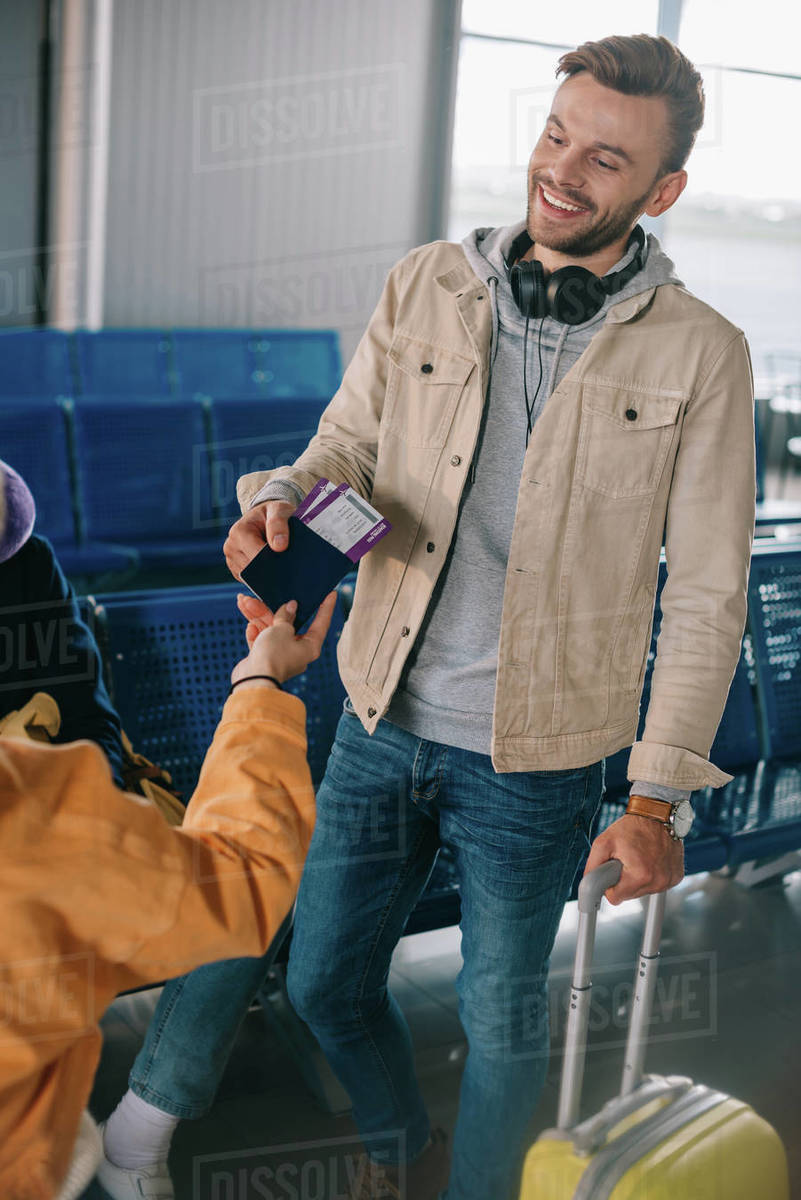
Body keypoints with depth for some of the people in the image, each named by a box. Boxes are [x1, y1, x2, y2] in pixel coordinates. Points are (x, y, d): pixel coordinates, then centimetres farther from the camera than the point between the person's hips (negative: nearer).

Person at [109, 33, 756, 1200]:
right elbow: (350, 439, 7)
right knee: (326, 982, 17)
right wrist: (287, 497, -17)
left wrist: (660, 797, -11)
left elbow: (708, 595, -7)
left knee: (502, 1020, 14)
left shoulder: (699, 354, -8)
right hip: (384, 722, 4)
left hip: (534, 762, -3)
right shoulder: (426, 285, -1)